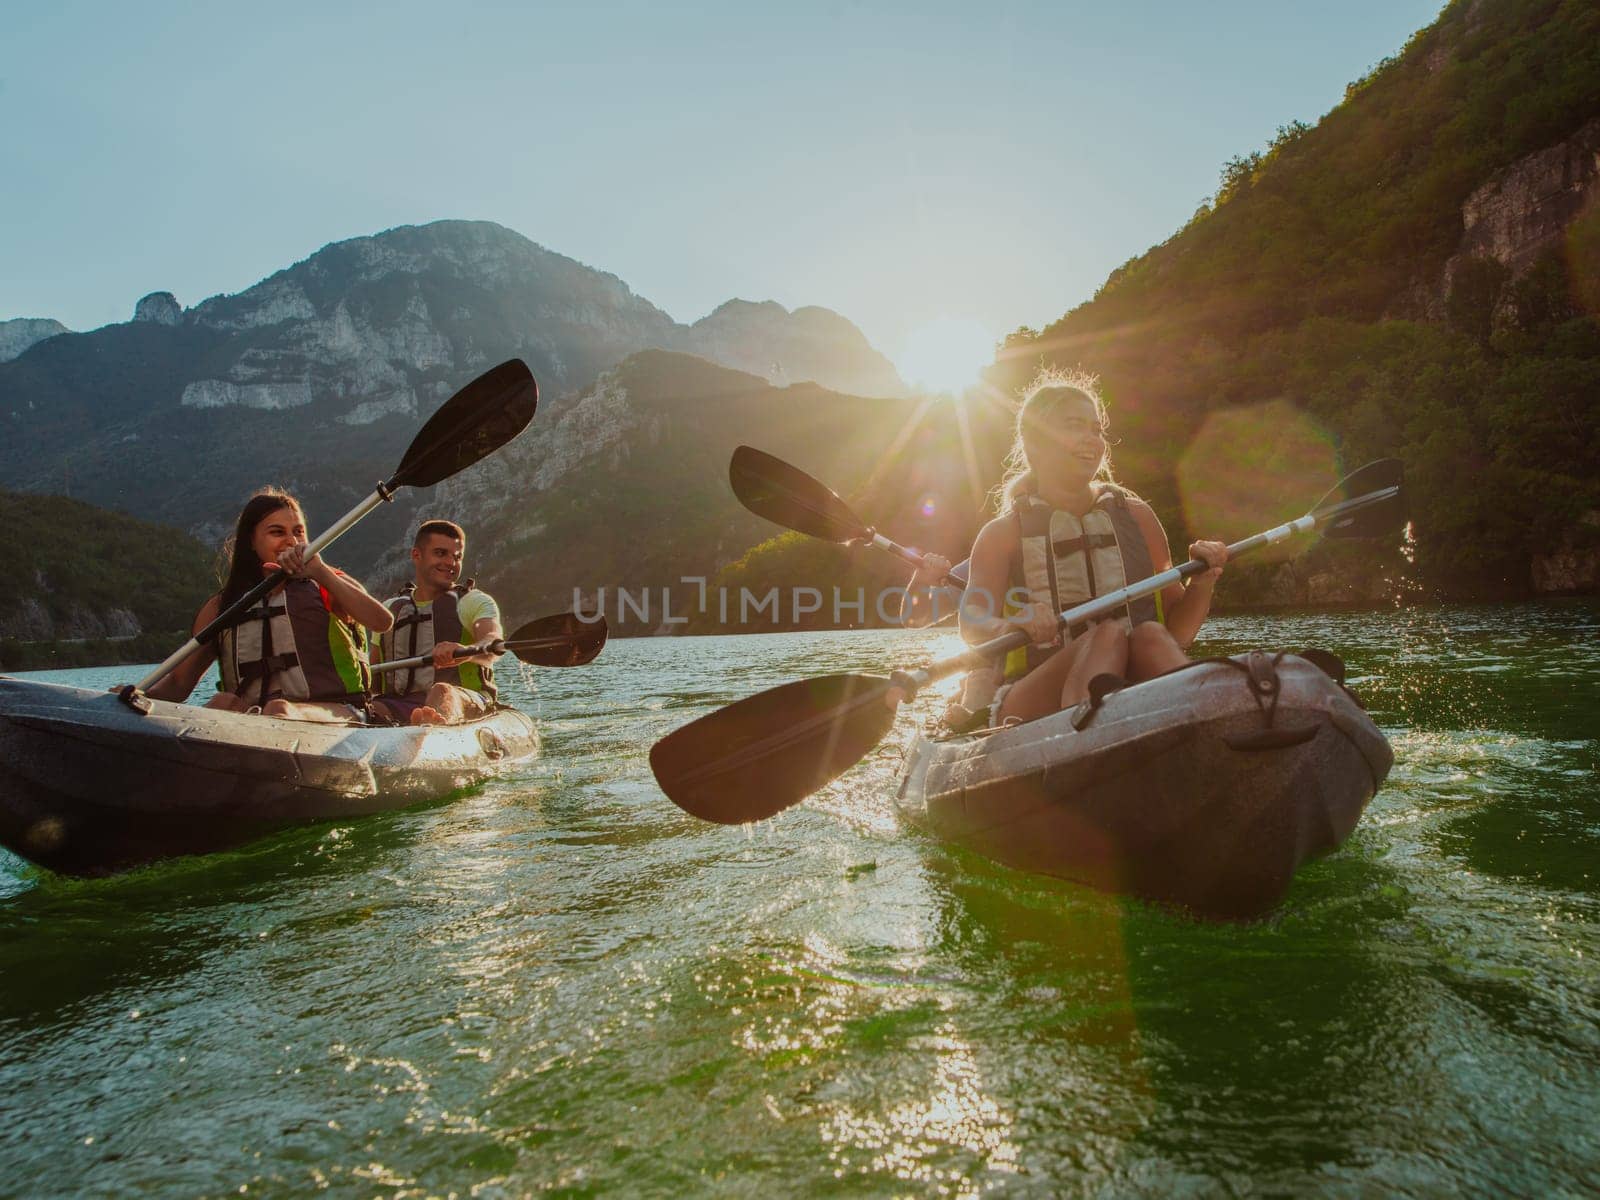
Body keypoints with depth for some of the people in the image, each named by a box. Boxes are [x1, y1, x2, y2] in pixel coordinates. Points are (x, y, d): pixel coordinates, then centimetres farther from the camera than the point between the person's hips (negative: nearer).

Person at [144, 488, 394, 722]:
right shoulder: (222, 606, 18)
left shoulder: (326, 587, 10)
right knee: (224, 703, -28)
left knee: (278, 710, -34)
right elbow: (179, 682, 18)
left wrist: (320, 572, -18)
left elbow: (383, 622, -11)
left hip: (335, 713, -3)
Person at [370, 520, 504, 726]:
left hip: (465, 703, -4)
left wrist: (465, 651, -36)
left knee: (442, 693, -39)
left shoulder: (475, 601, 10)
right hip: (397, 705, 5)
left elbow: (493, 643, -13)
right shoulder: (389, 609, 23)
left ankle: (432, 726, -72)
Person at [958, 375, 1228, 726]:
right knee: (1108, 634, -30)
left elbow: (1176, 633, 14)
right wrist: (1010, 627, -31)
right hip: (1035, 708, -2)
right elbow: (971, 625, -8)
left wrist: (1200, 585, -7)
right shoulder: (1003, 534, 9)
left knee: (1150, 635, -27)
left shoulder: (1135, 517, 17)